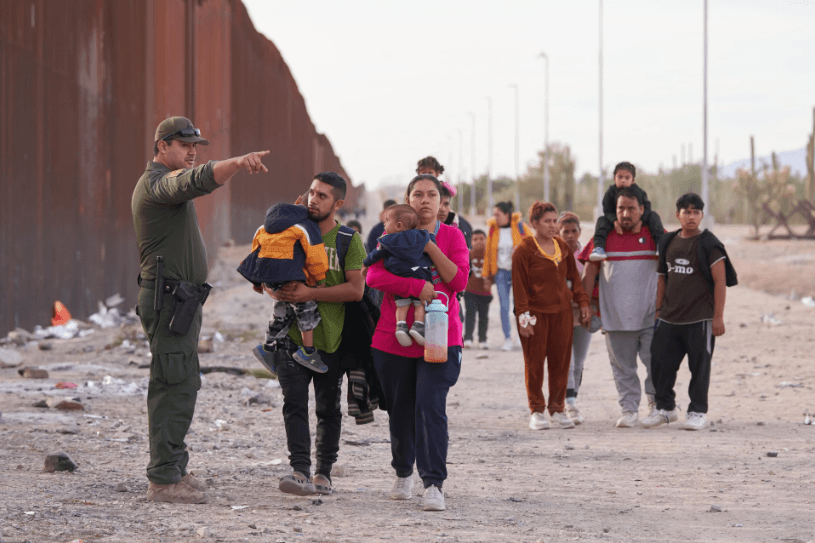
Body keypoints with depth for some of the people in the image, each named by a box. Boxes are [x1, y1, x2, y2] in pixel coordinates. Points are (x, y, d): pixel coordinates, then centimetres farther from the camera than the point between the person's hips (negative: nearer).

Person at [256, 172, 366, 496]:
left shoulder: (348, 240, -1)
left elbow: (356, 290, -11)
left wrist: (310, 294, -20)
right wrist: (275, 291, -11)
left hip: (330, 337, -1)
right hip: (292, 334, 1)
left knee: (328, 409, 8)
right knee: (294, 403, -12)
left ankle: (324, 473, 19)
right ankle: (301, 472, -20)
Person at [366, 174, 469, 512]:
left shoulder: (451, 236, 6)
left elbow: (460, 280, -6)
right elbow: (374, 276, -9)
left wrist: (430, 247, -12)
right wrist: (417, 286, -18)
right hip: (394, 338, 2)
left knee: (431, 406, -16)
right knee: (399, 410, 9)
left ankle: (433, 484, -17)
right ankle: (403, 474, 32)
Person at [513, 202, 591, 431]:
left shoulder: (563, 247, 11)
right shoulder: (524, 250, -6)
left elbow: (573, 277, 17)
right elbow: (519, 285, -8)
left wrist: (583, 302, 10)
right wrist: (523, 316, -13)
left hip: (562, 312, 5)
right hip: (536, 313, -5)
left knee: (561, 360, 5)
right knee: (534, 362, 0)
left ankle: (557, 408, 15)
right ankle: (537, 410, 9)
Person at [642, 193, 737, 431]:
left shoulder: (709, 244, -5)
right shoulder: (668, 243, 11)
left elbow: (720, 281, -8)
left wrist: (718, 317, -12)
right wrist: (658, 310, 15)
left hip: (699, 319, -5)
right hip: (669, 319, 5)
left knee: (699, 366, 1)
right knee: (660, 364, 6)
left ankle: (697, 412, 13)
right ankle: (666, 408, 23)